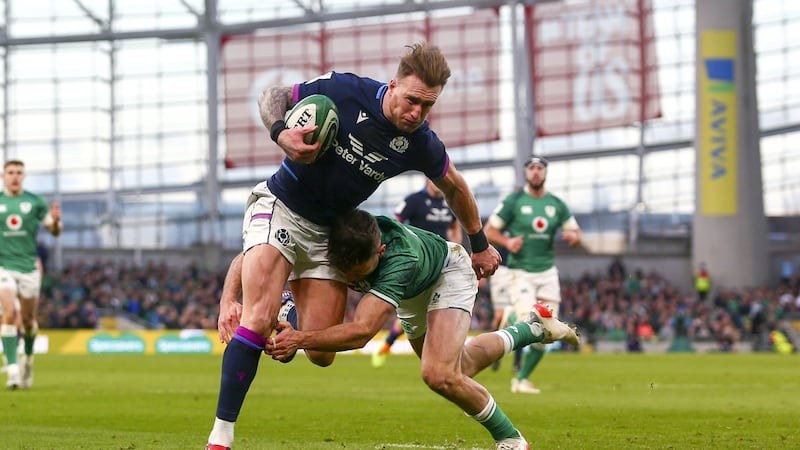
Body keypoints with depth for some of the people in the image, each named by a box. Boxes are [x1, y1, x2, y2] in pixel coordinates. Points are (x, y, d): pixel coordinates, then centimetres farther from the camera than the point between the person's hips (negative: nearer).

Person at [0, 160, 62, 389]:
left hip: (29, 267, 1)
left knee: (28, 320, 8)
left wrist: (56, 221, -21)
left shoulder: (35, 202, 1)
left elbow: (54, 231, 1)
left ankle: (28, 357, 36)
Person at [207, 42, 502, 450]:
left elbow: (454, 188, 9)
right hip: (279, 206, -4)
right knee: (259, 320, -25)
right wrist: (280, 133, -28)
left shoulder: (421, 146, -12)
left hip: (328, 232, 4)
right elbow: (272, 96, -7)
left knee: (321, 354, -4)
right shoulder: (342, 91, -22)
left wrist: (480, 244, 19)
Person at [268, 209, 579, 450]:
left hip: (448, 273, -7)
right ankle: (533, 327, 50)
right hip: (411, 295, 7)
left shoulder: (400, 260, -50)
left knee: (440, 375, -28)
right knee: (456, 370, 24)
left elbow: (362, 330, -60)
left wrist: (300, 339, -71)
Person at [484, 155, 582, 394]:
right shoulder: (513, 201, -2)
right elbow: (489, 231, -1)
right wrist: (507, 242, -20)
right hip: (520, 272, -4)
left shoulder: (557, 204, 9)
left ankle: (522, 378, 12)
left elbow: (576, 234, 15)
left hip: (547, 272, 4)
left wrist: (572, 236, -10)